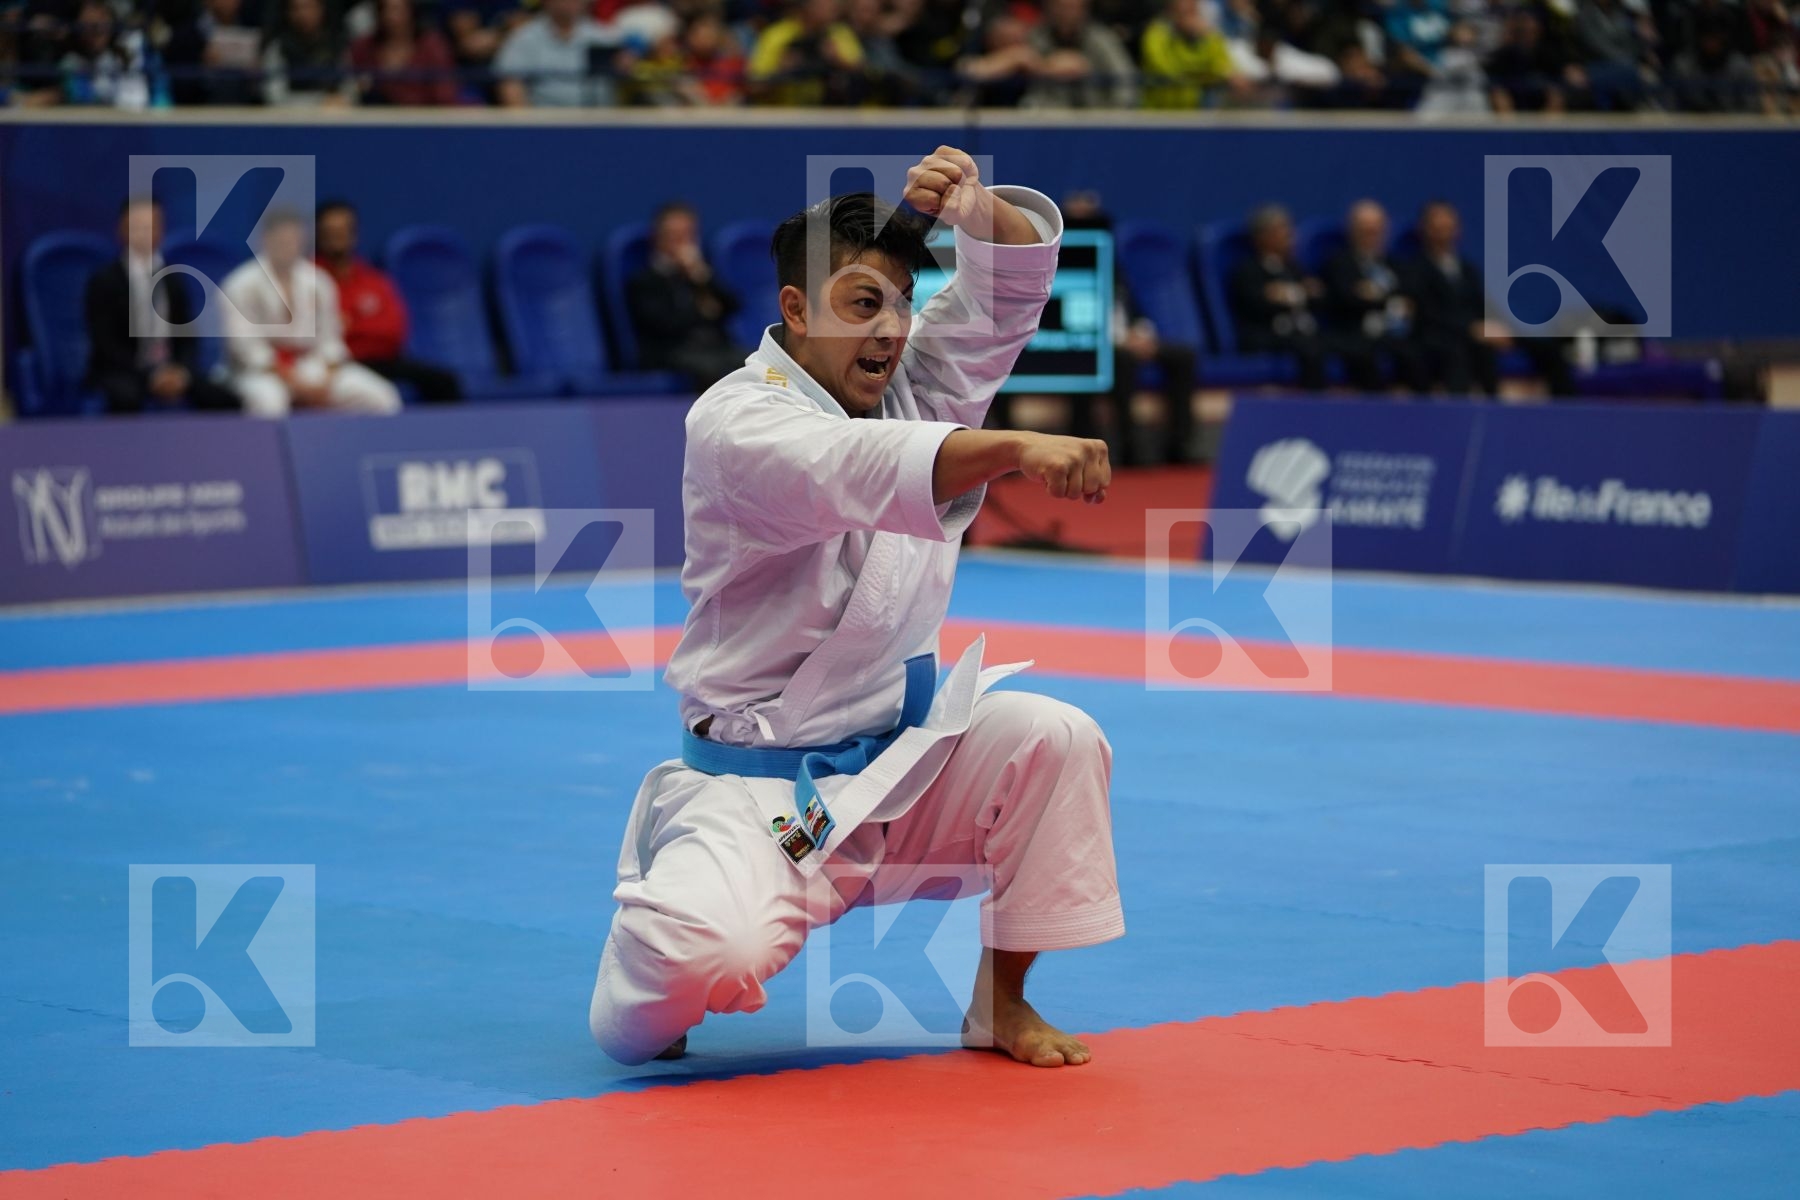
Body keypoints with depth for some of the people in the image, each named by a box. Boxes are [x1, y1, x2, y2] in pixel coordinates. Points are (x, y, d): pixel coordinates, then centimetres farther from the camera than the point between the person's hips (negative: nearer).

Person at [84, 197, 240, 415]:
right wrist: (150, 375, -22)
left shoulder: (173, 280, 11)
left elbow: (187, 336, 10)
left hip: (171, 371, 5)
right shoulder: (104, 281, -5)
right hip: (119, 372, -5)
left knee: (224, 400, -18)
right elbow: (107, 344, -11)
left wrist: (183, 371, -12)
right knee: (127, 396, -40)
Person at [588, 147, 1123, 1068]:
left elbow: (1016, 271, 8)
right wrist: (1020, 450, -52)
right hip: (757, 777, -7)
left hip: (898, 760, 7)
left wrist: (975, 208, -17)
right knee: (711, 953, -31)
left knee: (1054, 742, -17)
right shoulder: (736, 420, -17)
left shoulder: (909, 384, 8)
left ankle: (1001, 1005, 2)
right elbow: (853, 471, -37)